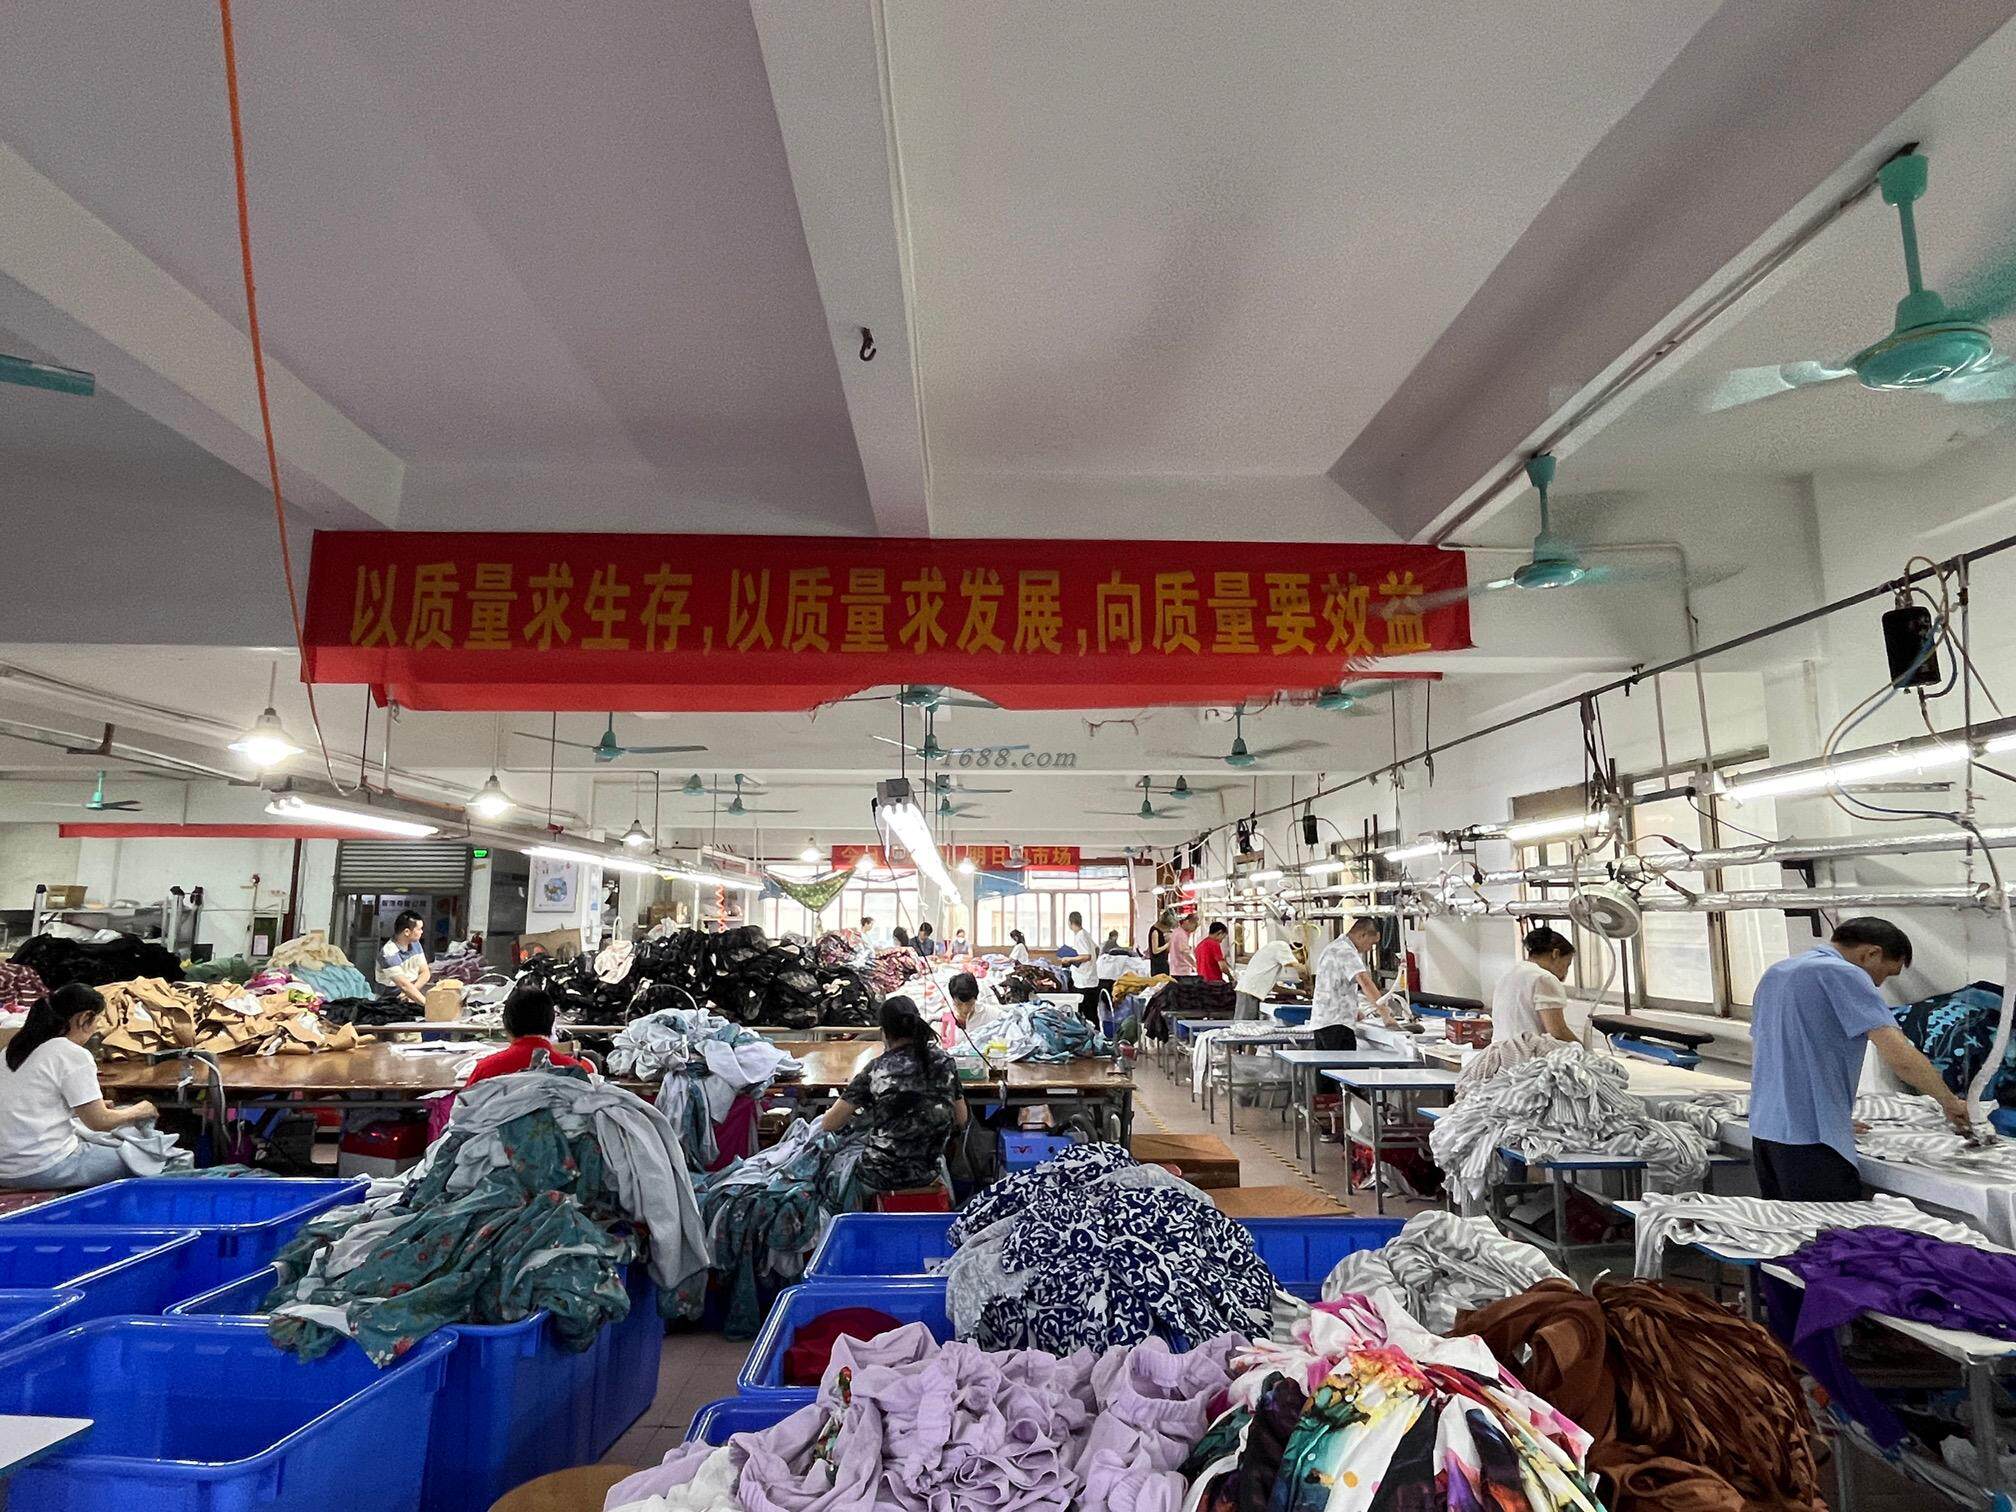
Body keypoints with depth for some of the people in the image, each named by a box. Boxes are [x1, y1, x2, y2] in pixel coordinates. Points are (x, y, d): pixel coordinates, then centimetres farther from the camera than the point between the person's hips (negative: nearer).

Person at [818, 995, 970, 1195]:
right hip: (928, 1174, 3)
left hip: (881, 1179, -3)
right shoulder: (944, 1061, -6)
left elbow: (829, 1124, -12)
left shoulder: (876, 1070, -16)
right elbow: (961, 1119, 4)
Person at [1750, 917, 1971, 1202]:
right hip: (1810, 1137, -8)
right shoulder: (1844, 975, -10)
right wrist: (1950, 1103, -1)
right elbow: (1900, 1056, -17)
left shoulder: (1774, 974, 16)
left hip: (1763, 1128, 8)